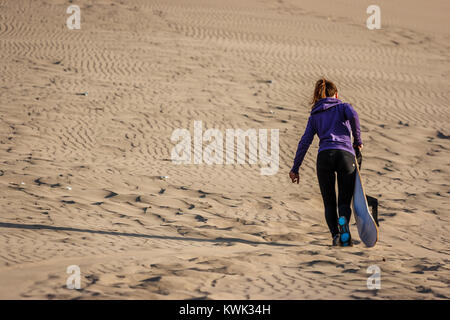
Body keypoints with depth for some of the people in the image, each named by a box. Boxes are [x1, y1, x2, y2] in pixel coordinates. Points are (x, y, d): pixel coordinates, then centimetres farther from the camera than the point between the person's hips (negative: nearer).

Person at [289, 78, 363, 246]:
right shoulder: (343, 107, 18)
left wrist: (295, 168, 13)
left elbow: (305, 141, 14)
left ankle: (335, 234, -14)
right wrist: (357, 140, 3)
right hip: (346, 155, -1)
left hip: (324, 156, 1)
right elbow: (353, 114, -6)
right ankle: (343, 220, -30)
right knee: (344, 202, 6)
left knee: (329, 203, 12)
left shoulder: (314, 116, 23)